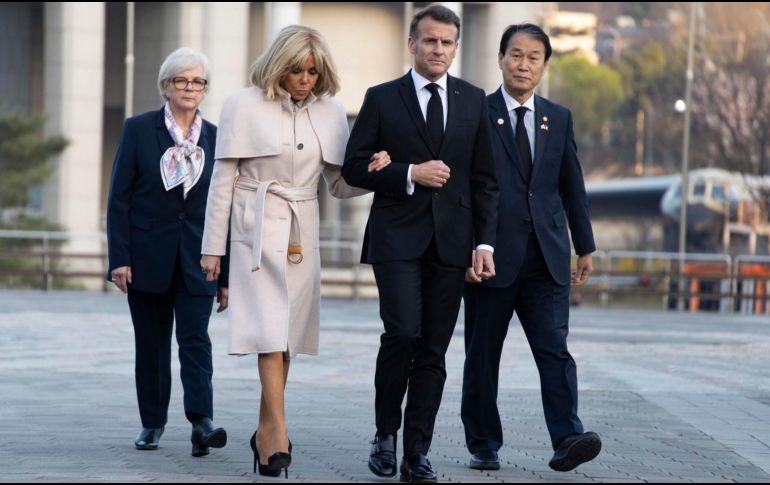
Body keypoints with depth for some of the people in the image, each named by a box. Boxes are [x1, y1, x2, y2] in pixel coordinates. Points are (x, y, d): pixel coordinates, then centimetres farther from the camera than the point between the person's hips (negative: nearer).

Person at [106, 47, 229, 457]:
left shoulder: (215, 138, 6)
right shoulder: (138, 130, 1)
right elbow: (119, 198, -1)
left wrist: (225, 275, 6)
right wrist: (119, 258, -9)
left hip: (196, 260, 0)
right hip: (147, 256, 0)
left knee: (195, 339, -12)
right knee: (151, 343, 8)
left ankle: (202, 423, -24)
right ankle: (152, 423, 20)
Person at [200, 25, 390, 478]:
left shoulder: (330, 112, 7)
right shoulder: (244, 105, -3)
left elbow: (339, 184, 12)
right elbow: (223, 180, -1)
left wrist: (371, 172, -9)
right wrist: (213, 247, -2)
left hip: (302, 232, 4)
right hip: (258, 229, -4)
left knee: (288, 336, 6)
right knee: (270, 330, -14)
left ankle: (266, 434, 16)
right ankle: (279, 436, -19)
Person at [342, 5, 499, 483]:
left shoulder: (474, 101, 10)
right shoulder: (382, 99, 4)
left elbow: (485, 178, 10)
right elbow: (354, 166, 1)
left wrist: (485, 242, 1)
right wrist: (409, 174, -12)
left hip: (451, 241, 2)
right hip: (397, 237, -2)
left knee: (433, 351, 2)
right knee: (402, 333, -16)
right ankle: (385, 435, 3)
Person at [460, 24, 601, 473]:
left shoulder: (559, 118, 12)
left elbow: (572, 186, 16)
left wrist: (585, 246, 15)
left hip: (546, 257, 2)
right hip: (491, 256, -2)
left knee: (555, 348, -9)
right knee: (483, 355, 6)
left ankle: (567, 439, -16)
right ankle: (484, 445, 15)